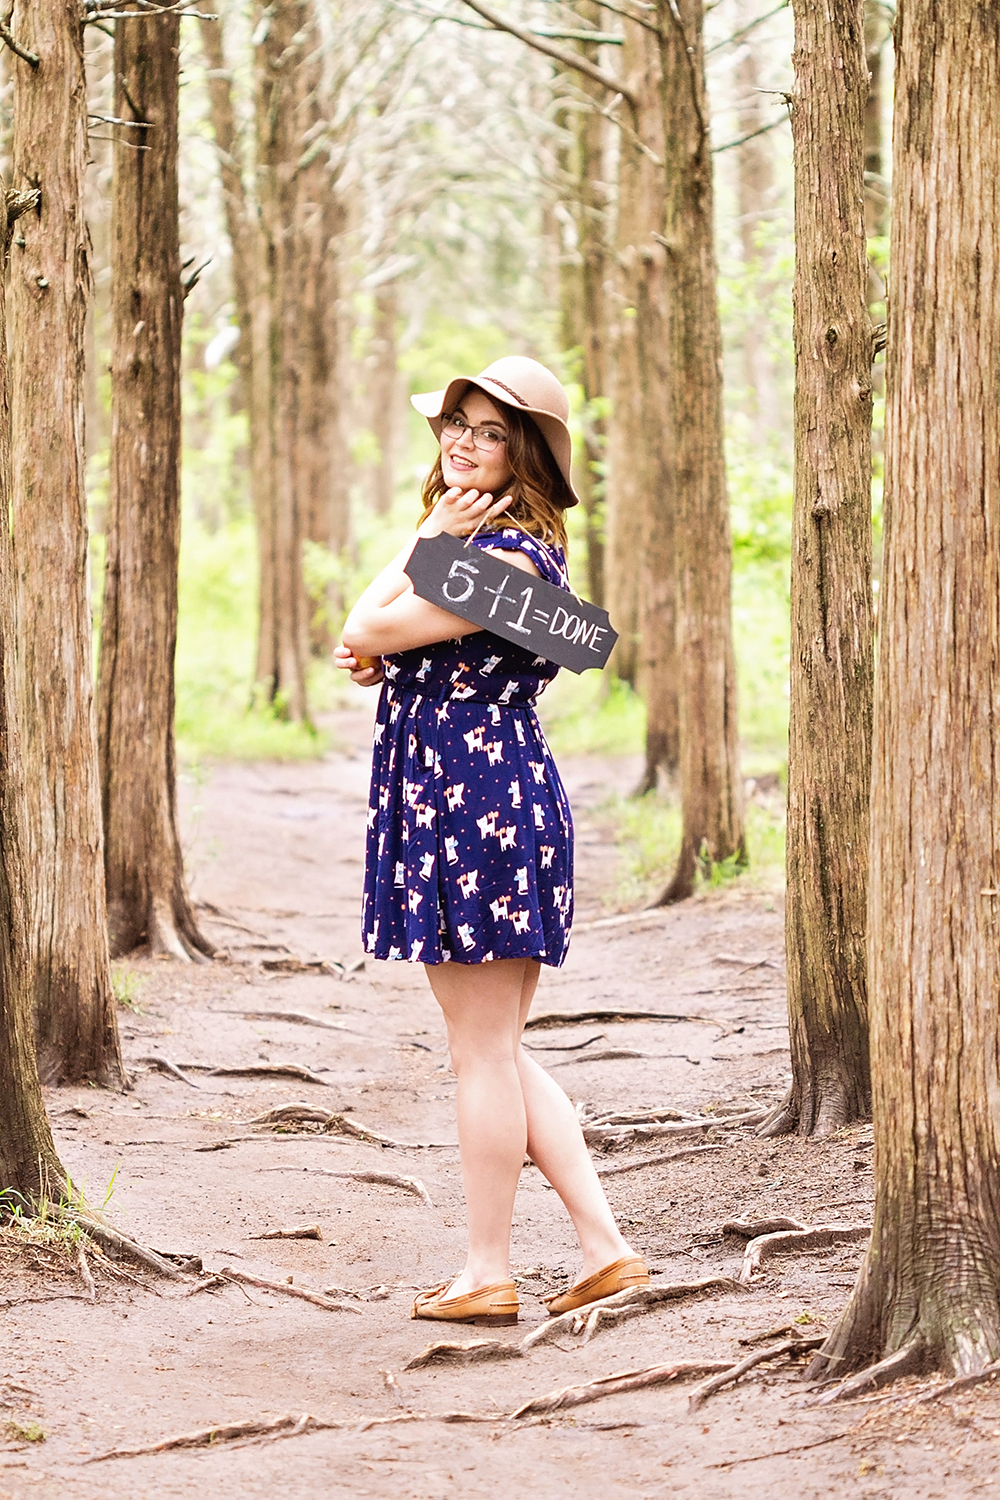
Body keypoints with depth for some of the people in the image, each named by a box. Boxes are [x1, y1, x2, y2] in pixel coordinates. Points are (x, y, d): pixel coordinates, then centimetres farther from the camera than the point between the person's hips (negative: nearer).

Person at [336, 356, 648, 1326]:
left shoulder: (504, 555, -15)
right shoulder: (477, 539, 17)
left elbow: (366, 630, -14)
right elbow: (369, 645, 20)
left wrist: (428, 538, -5)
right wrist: (380, 659, -1)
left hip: (477, 798, -11)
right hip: (461, 798, 11)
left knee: (483, 1051, -2)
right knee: (497, 1052, 13)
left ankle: (487, 1275, 6)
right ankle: (605, 1247, 14)